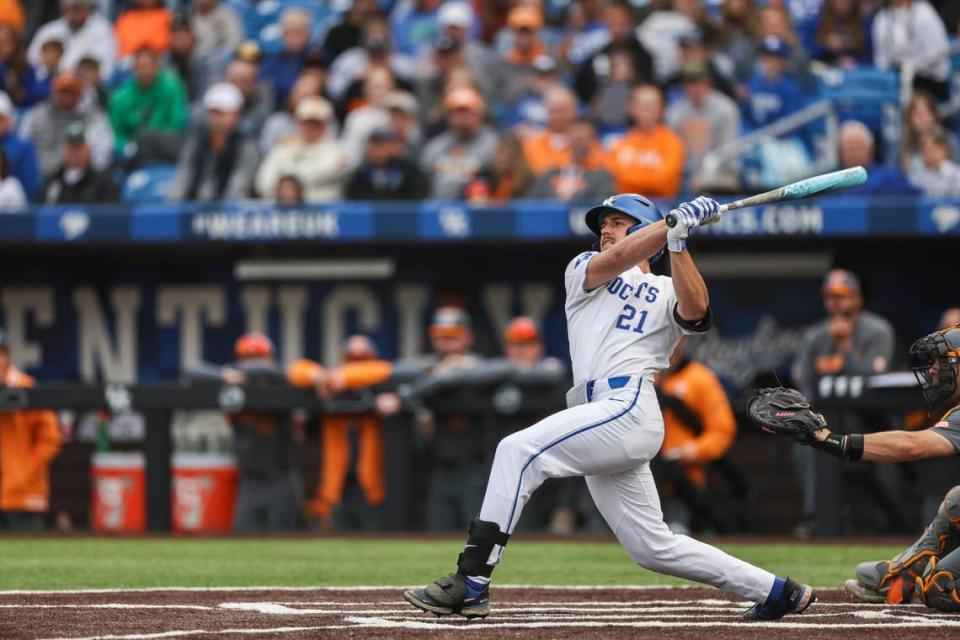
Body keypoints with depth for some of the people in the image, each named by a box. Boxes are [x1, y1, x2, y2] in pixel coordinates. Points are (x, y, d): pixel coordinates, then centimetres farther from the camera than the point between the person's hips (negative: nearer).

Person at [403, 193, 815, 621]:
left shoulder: (668, 293, 14)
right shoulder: (582, 270, 25)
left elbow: (695, 311, -10)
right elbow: (614, 260, 2)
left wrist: (676, 242, -16)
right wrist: (676, 221, -6)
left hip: (629, 407, -6)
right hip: (601, 418, 6)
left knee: (518, 450, -23)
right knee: (652, 546, 5)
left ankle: (471, 583, -29)